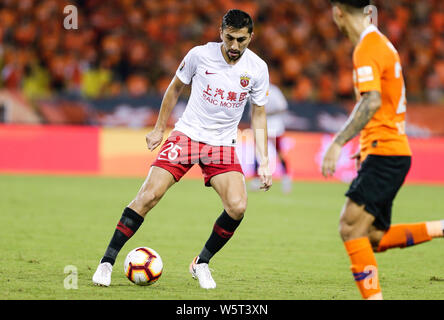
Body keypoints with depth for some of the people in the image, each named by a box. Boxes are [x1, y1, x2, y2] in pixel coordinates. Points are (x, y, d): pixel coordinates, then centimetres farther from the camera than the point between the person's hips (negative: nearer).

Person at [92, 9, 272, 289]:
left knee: (237, 207, -19)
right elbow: (175, 88, 9)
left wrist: (264, 162, 1)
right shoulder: (200, 55, -8)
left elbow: (259, 115, 6)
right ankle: (107, 262, -7)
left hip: (223, 144, 1)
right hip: (187, 134, -1)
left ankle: (202, 264, 4)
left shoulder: (257, 69, -4)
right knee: (149, 195, -16)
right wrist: (160, 128, 12)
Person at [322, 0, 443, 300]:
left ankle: (373, 296, -15)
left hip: (384, 152, -10)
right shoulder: (380, 43, 17)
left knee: (351, 227, -14)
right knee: (373, 239, 9)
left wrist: (338, 143, -30)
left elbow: (372, 101, -27)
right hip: (394, 151, 10)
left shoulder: (368, 49, -14)